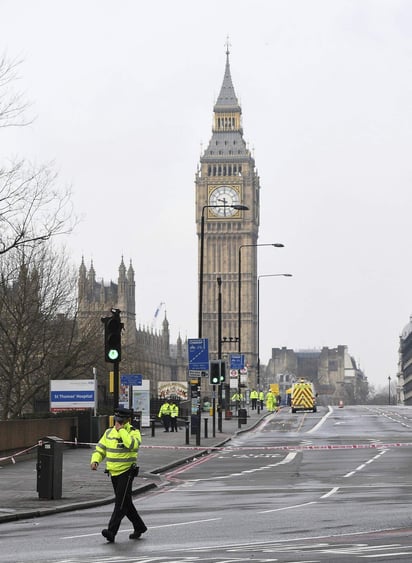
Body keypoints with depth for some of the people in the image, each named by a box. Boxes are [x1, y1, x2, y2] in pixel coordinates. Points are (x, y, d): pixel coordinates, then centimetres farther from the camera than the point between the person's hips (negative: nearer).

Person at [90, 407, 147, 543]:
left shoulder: (133, 432, -8)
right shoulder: (109, 433, 9)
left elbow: (133, 445, -29)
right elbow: (100, 449, 12)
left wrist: (121, 430, -22)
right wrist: (95, 461, -7)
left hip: (126, 472, -7)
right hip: (113, 473, 7)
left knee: (121, 502, -12)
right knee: (126, 502, 14)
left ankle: (111, 531, -19)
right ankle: (139, 527, 28)